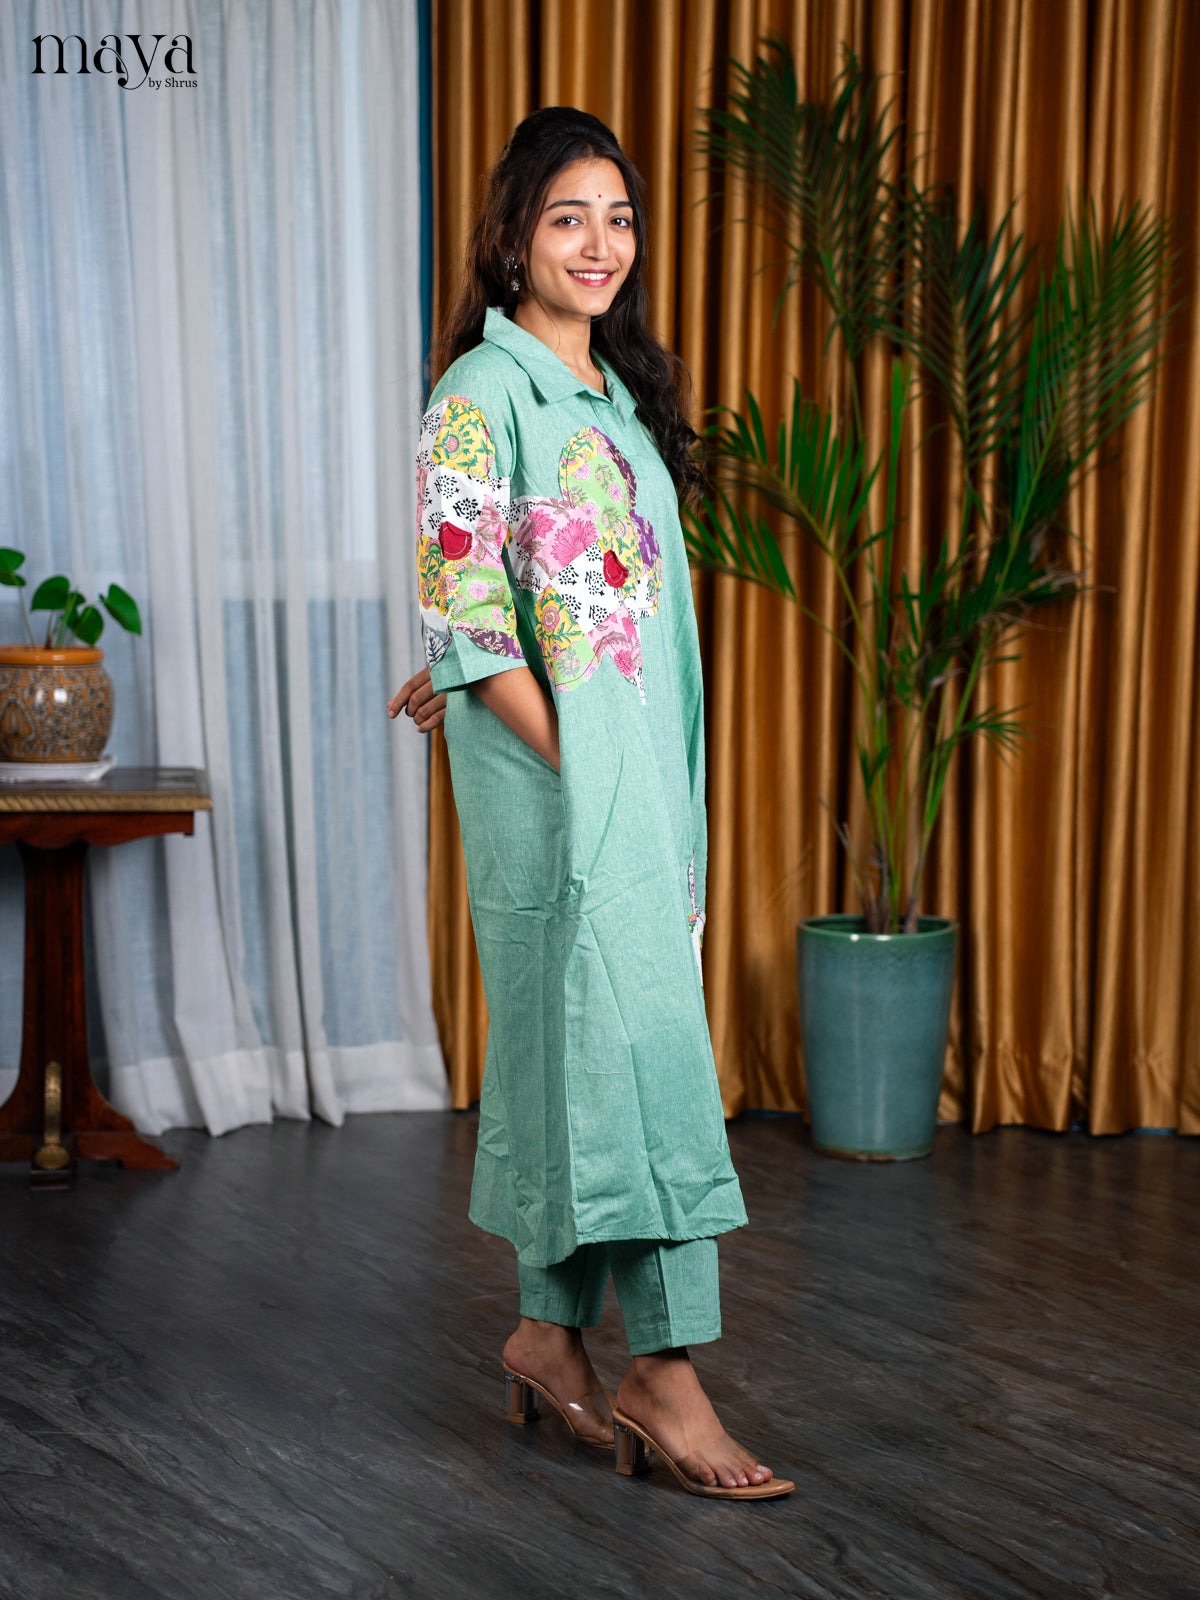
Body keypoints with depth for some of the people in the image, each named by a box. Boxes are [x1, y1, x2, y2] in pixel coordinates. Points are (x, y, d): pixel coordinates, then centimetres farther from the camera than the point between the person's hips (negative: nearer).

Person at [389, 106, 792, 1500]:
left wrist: (471, 675, 13)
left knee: (575, 1045, 10)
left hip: (638, 771, 8)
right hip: (559, 780, -8)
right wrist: (569, 758, -15)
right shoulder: (482, 395, -8)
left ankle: (548, 1337, 19)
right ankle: (665, 1372, -4)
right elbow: (468, 610, -14)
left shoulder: (617, 392, 17)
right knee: (634, 1042, -9)